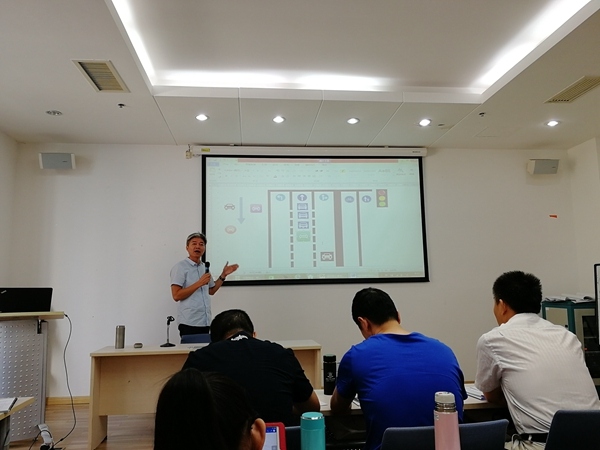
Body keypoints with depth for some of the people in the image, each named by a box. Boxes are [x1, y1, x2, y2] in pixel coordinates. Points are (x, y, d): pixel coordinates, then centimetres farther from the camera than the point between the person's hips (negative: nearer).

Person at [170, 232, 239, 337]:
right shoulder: (180, 267, -8)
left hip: (205, 322, 7)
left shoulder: (204, 267, 13)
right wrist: (199, 283, -18)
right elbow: (176, 295, -15)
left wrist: (223, 275, 15)